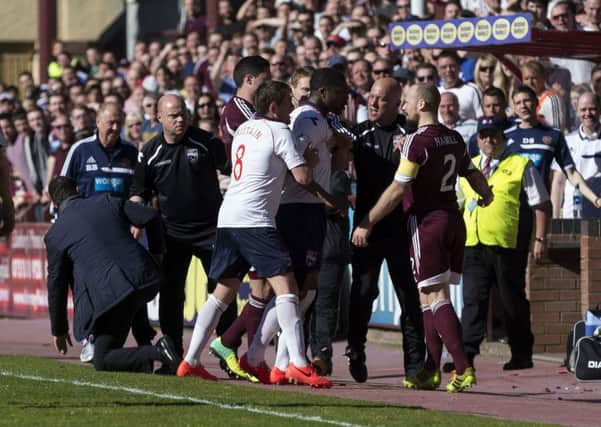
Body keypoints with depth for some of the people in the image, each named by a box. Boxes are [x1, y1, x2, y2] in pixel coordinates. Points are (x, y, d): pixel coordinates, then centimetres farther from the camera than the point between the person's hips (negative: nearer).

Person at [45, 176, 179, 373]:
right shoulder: (107, 202, 14)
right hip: (147, 281, 6)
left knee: (102, 362, 3)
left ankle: (157, 352, -20)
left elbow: (57, 284, 11)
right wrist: (157, 251, 25)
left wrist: (59, 330, 22)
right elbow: (150, 217, 8)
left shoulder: (55, 234, 6)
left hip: (111, 295, -6)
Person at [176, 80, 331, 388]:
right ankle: (298, 364, -21)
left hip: (227, 217, 8)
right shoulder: (278, 131, -4)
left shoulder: (244, 129, 20)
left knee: (224, 291, 14)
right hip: (254, 219, -8)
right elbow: (302, 177, -9)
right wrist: (305, 163, 12)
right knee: (285, 285, -11)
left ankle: (190, 361, 12)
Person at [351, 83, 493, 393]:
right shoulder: (455, 139, 10)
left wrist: (366, 223, -11)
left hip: (427, 222, -8)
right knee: (431, 297, 13)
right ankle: (431, 371, 14)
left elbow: (397, 191, -16)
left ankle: (463, 369, -17)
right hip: (453, 220, 8)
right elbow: (473, 174, 24)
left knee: (435, 297, -8)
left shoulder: (417, 141, -13)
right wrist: (486, 196, 47)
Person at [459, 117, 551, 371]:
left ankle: (522, 356, 14)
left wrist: (540, 238, -5)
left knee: (513, 302, 4)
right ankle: (467, 353, -11)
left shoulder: (521, 166, 4)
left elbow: (541, 204, 3)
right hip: (473, 245, 3)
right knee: (473, 300, -6)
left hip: (508, 246, -3)